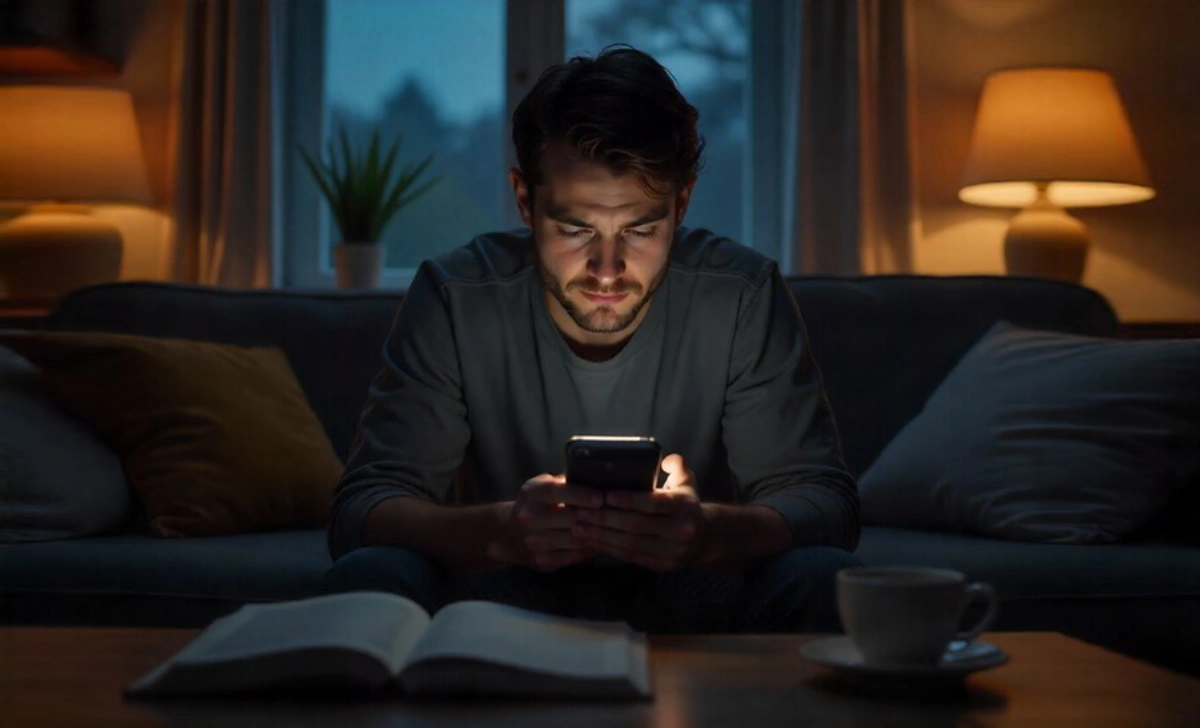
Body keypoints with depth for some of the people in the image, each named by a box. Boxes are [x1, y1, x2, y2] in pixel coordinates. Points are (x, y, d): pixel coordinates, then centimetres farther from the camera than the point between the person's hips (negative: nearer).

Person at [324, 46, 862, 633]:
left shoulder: (743, 298, -12)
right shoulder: (454, 299, -13)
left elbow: (826, 503, -12)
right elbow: (359, 510, -16)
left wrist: (707, 531, -36)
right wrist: (500, 531, -38)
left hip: (691, 607, 2)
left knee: (824, 580, -27)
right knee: (368, 577, -29)